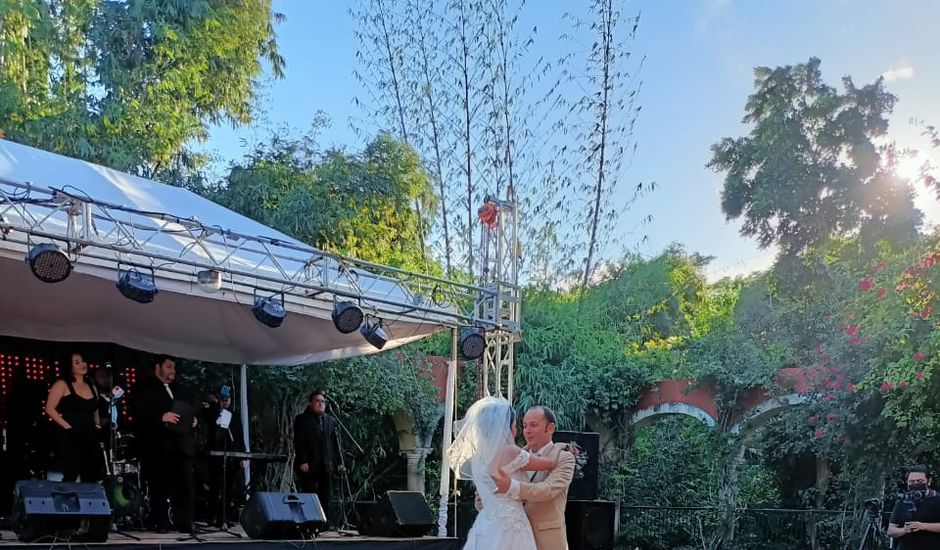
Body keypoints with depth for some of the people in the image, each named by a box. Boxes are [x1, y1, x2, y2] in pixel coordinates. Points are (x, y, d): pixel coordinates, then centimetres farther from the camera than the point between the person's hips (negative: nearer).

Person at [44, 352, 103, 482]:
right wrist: (67, 426, -14)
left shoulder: (91, 387, 17)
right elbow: (50, 409, -9)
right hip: (70, 438, -6)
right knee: (70, 479, -8)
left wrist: (97, 425, 12)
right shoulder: (62, 385, -1)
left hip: (90, 439, 6)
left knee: (91, 480, 5)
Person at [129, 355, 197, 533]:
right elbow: (138, 412, -12)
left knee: (184, 485, -1)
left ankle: (185, 524, -1)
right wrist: (161, 417, -21)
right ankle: (161, 524, 5)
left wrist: (192, 420, 5)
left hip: (181, 444, 5)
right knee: (159, 487, -1)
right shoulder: (144, 389, 2)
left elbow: (190, 410, 26)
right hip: (157, 446, -5)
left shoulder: (180, 390, 22)